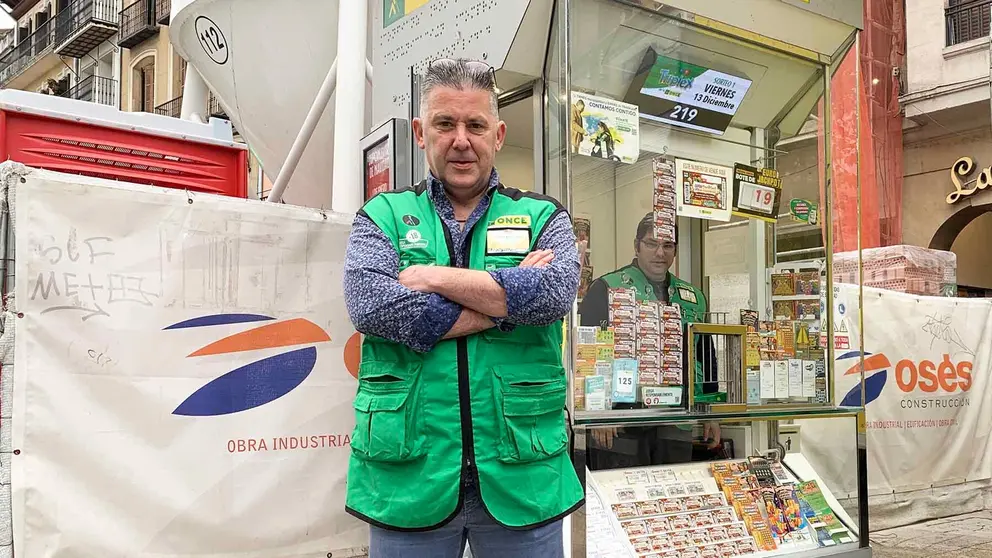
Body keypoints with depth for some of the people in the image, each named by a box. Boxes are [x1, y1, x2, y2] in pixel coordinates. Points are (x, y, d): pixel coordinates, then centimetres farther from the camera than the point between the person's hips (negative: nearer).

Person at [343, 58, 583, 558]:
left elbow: (555, 291, -14)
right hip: (407, 476, 0)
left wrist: (434, 277, -11)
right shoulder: (384, 215, 6)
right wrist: (507, 300, -11)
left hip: (521, 476, 1)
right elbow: (370, 305, -13)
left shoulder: (541, 217, 7)